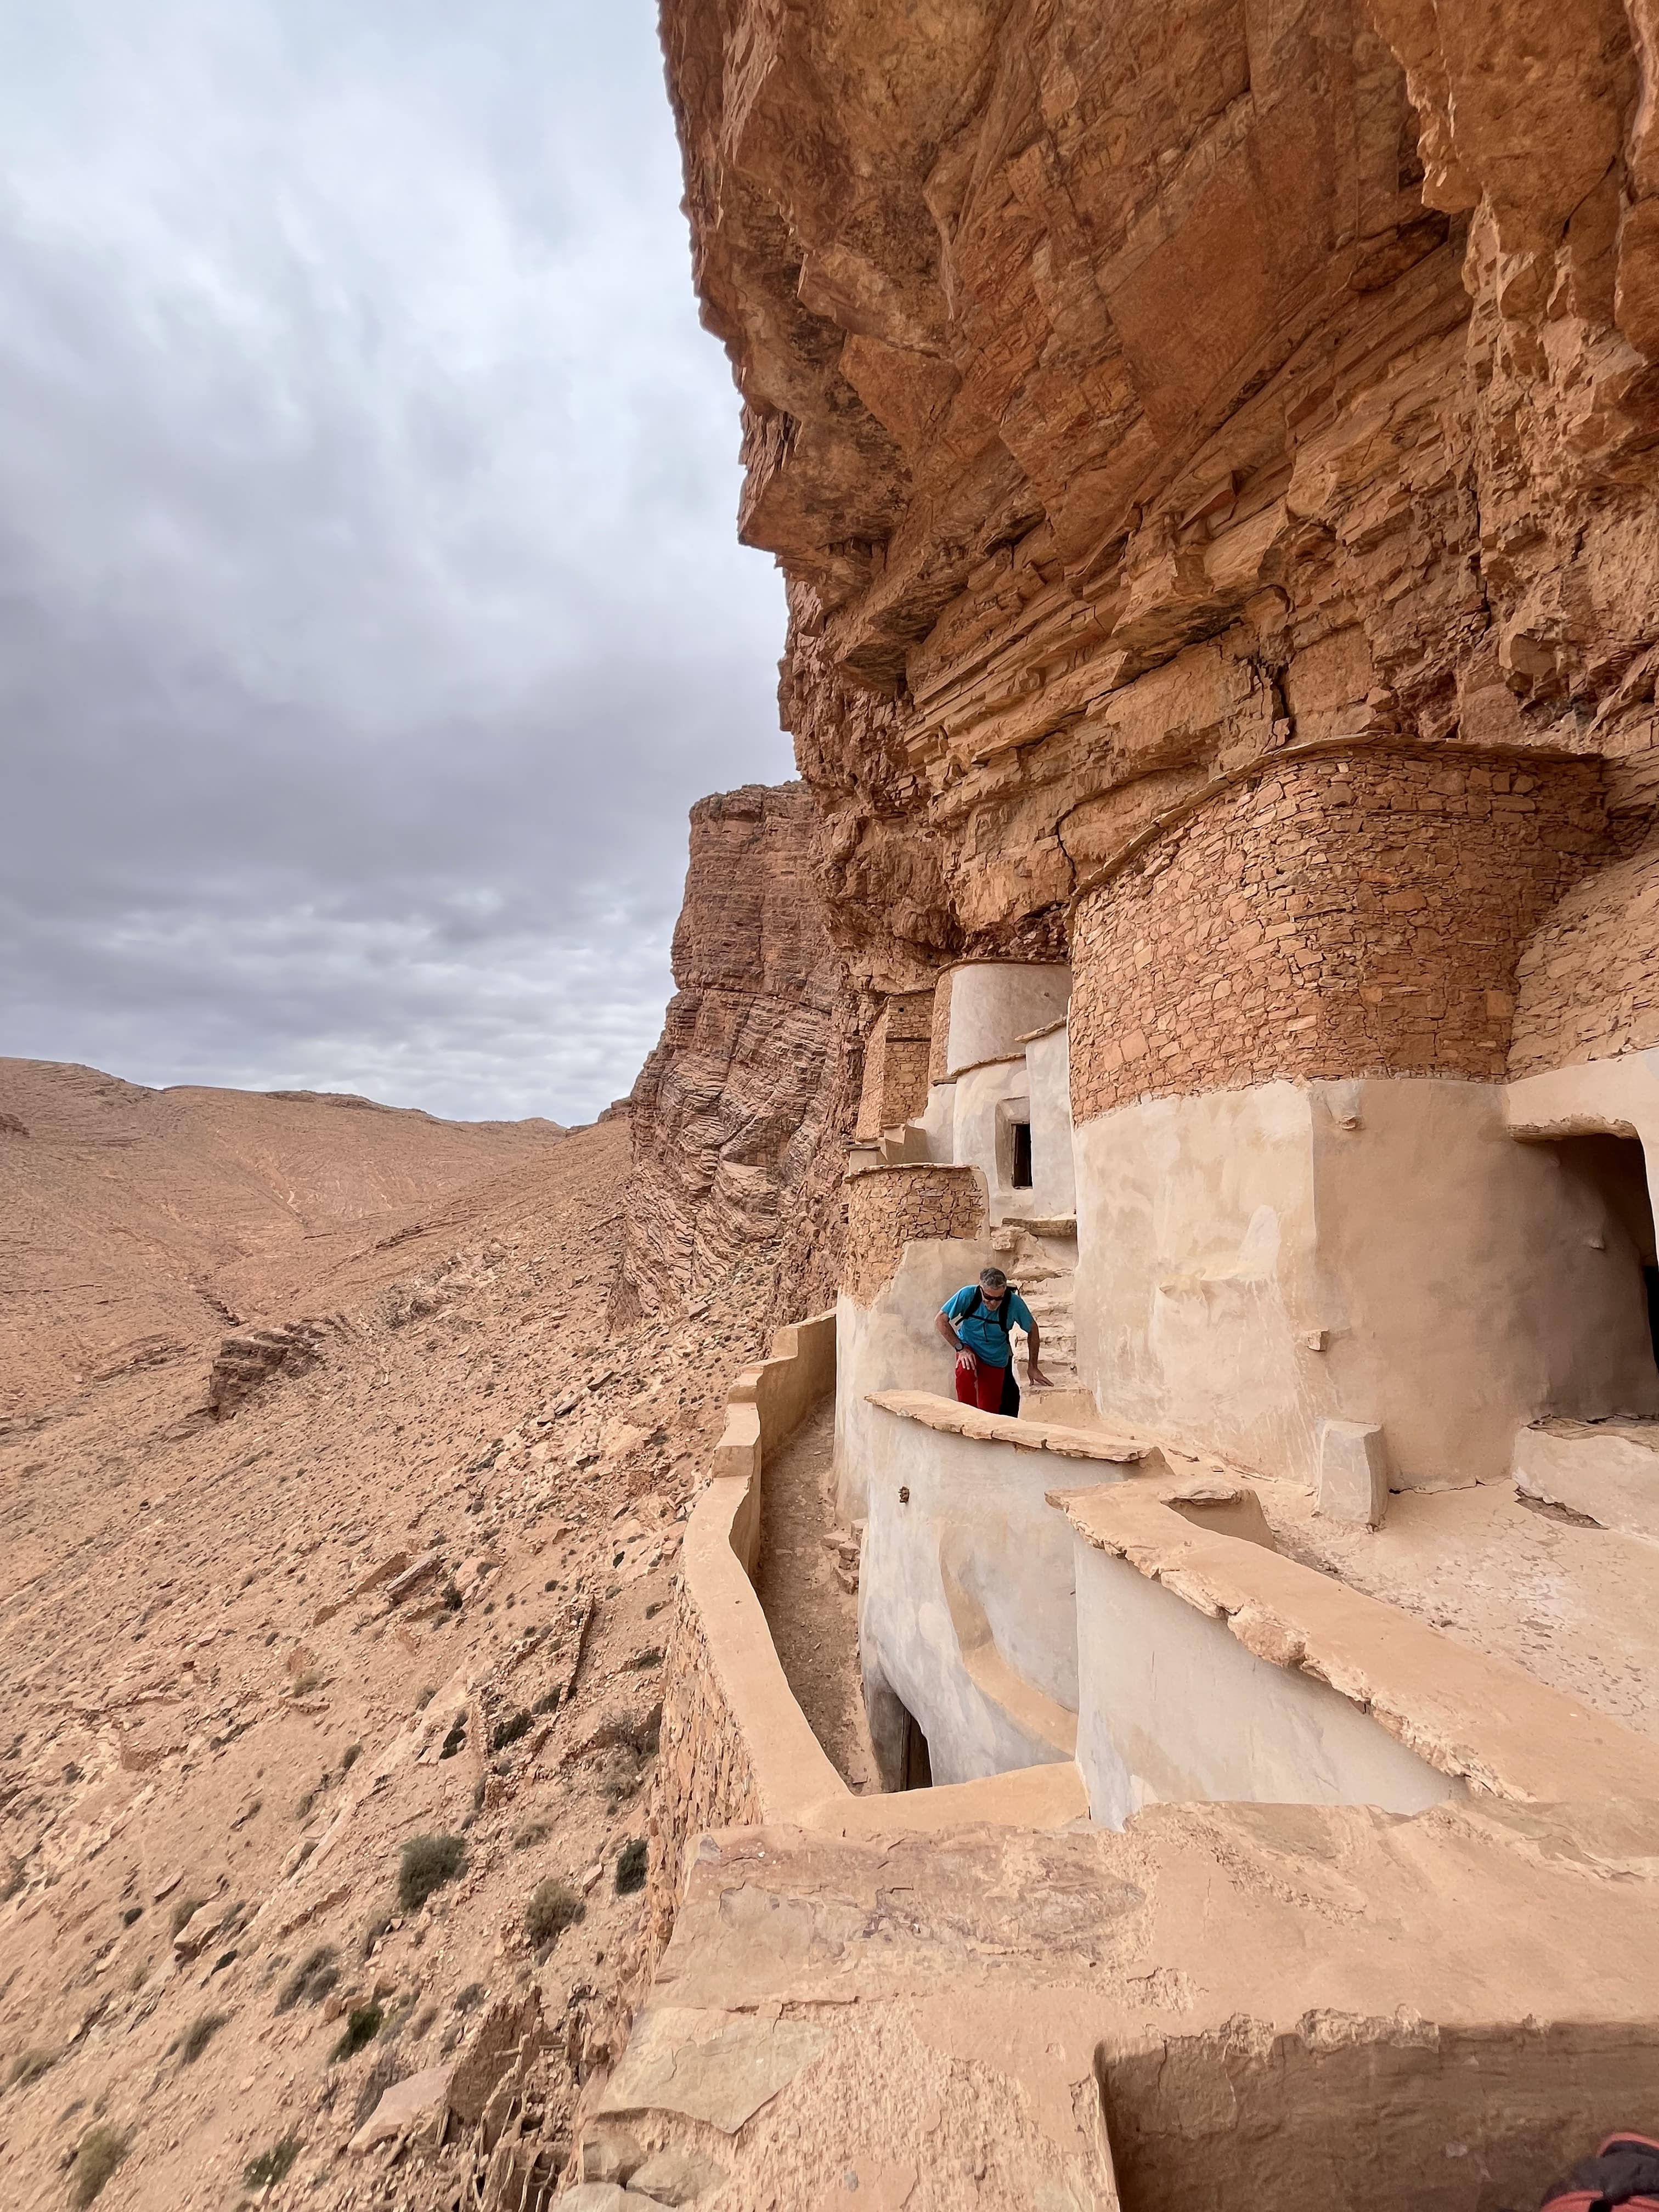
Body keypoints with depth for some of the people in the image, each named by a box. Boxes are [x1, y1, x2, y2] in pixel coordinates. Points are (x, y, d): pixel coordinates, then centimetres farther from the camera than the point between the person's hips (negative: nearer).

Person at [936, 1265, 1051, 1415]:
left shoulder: (1014, 1303, -23)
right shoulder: (968, 1294, -25)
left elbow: (1032, 1329, -4)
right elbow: (941, 1321, -15)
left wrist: (1032, 1367, -1)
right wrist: (961, 1348, -23)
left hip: (996, 1359, 1)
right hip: (969, 1349, -1)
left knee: (990, 1412, 0)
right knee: (964, 1371, -35)